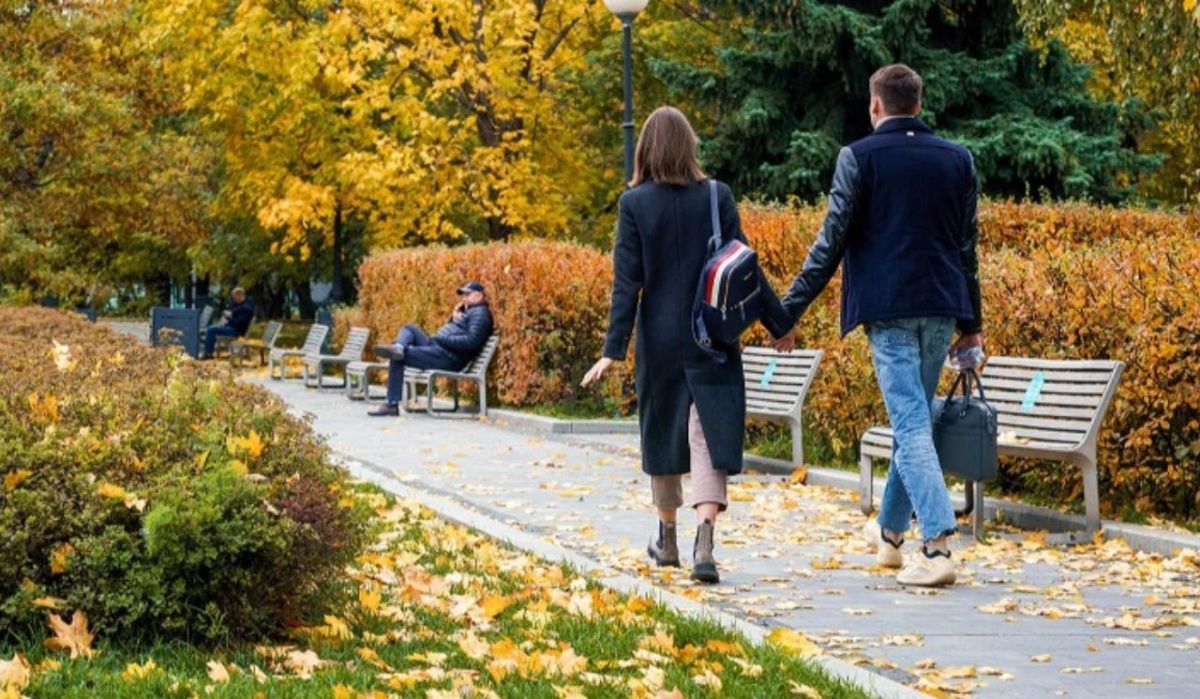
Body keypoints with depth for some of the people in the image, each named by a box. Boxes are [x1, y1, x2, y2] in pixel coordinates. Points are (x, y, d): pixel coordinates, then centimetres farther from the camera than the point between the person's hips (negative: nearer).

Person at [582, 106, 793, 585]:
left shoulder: (635, 204, -5)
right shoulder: (717, 198, -3)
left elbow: (627, 281, -9)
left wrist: (614, 349, -9)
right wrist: (779, 323, 9)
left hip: (660, 338, 0)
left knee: (663, 432, 16)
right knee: (709, 435, -2)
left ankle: (668, 539, 29)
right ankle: (704, 544, -18)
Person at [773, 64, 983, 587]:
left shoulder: (860, 157, -4)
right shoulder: (957, 159, 11)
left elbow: (832, 243, -7)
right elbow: (967, 247, 15)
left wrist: (789, 310, -1)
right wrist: (971, 323, 21)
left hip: (888, 309, -5)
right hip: (942, 309, 5)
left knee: (911, 425, -8)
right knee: (915, 420, 18)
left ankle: (938, 545, -20)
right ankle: (890, 532, 32)